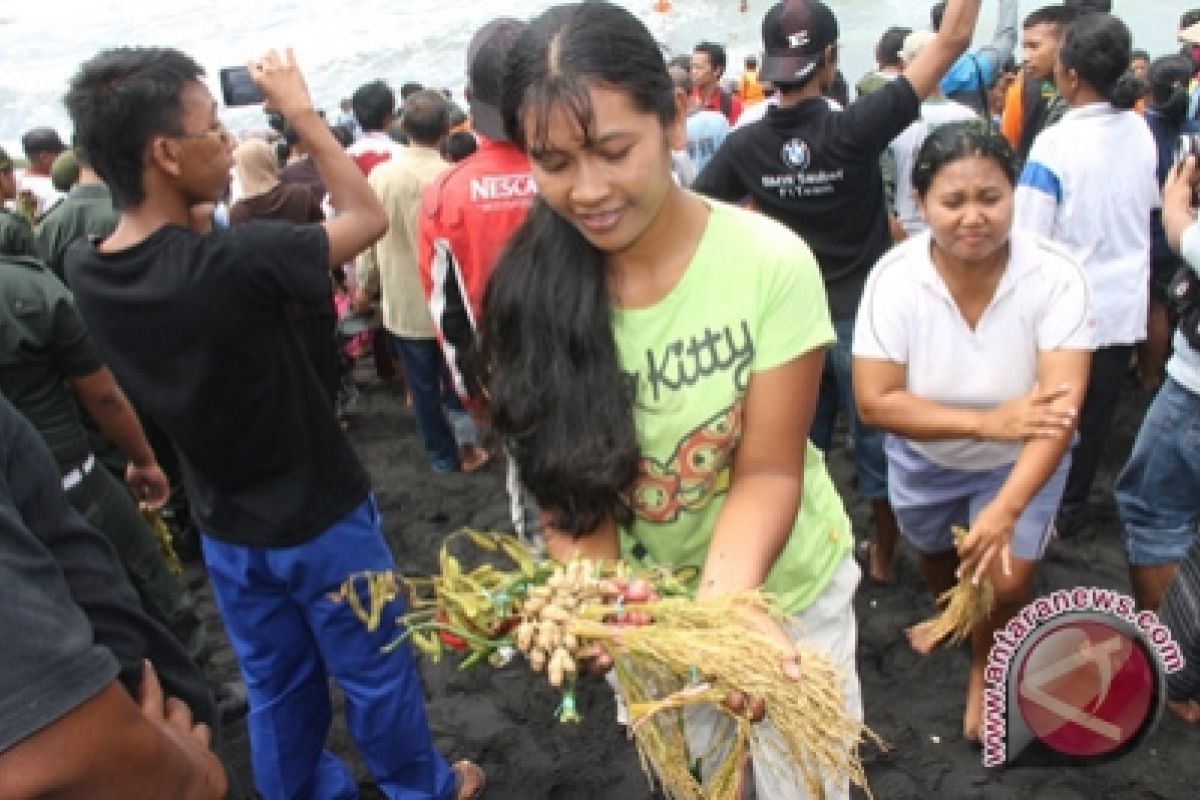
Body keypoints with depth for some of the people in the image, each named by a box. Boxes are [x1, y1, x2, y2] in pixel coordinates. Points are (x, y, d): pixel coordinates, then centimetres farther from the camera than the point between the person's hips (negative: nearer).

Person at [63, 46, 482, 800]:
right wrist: (302, 113, -8)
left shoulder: (84, 270, -11)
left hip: (227, 527, 6)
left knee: (276, 687, 23)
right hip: (321, 517, -6)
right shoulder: (235, 261, -32)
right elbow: (369, 216, -16)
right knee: (376, 673, 17)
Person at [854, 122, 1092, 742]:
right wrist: (985, 421, -36)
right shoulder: (893, 277, -28)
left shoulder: (1056, 275, -28)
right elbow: (874, 402, -28)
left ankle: (987, 664, 27)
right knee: (936, 555, 23)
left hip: (1020, 460, -1)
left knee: (1005, 581, -9)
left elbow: (1063, 405, -34)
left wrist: (1005, 510, -46)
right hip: (925, 457, 1)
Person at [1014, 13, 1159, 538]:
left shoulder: (1055, 142, -20)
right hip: (1126, 305, 5)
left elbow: (1028, 235, -19)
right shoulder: (1141, 132, -2)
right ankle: (1072, 508, 32)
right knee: (1096, 416, 16)